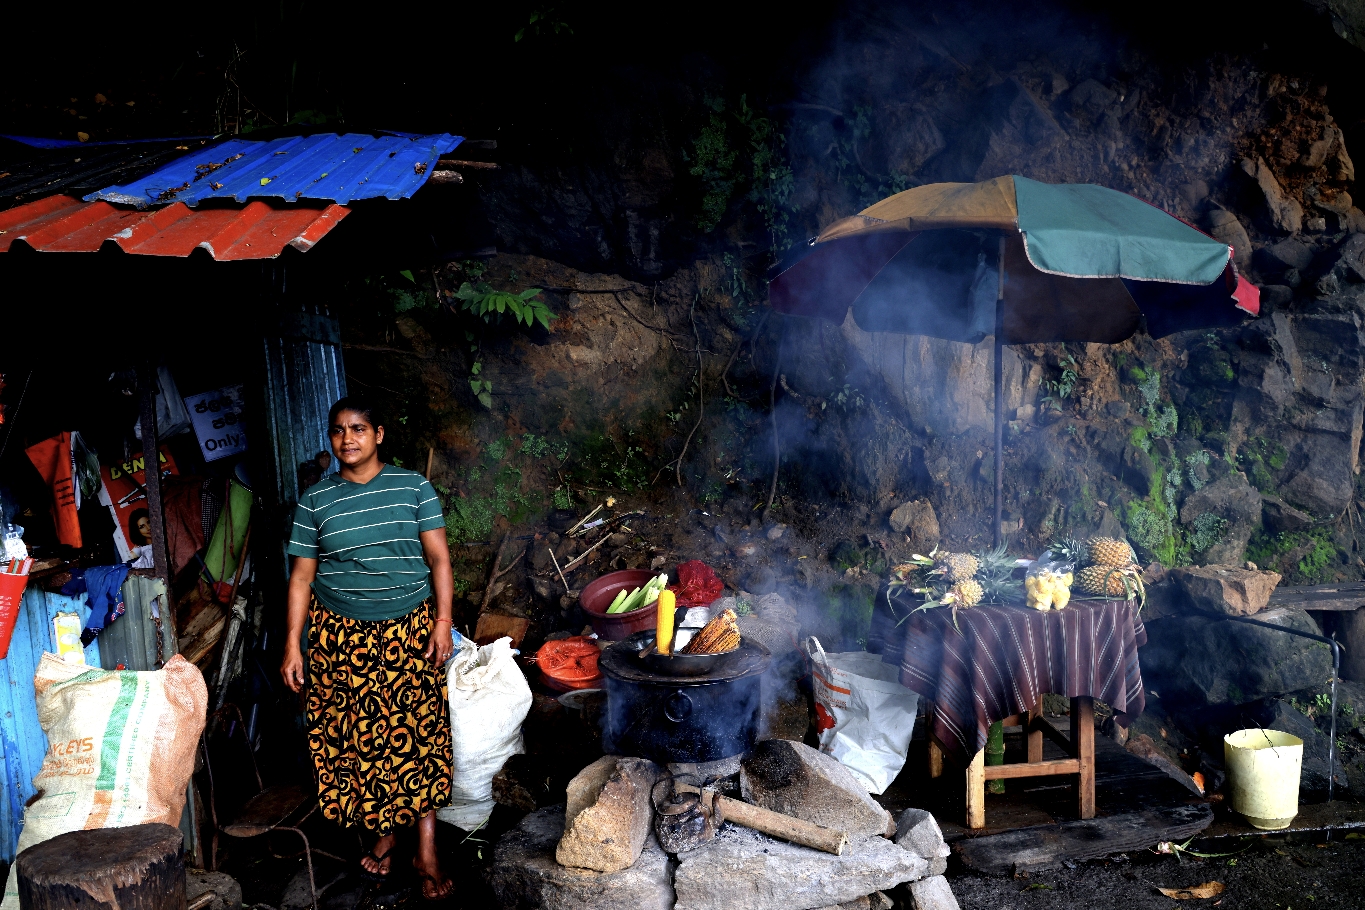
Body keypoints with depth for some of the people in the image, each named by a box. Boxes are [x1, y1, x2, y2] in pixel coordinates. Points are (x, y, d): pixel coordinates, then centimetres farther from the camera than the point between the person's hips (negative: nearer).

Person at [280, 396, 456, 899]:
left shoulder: (414, 487, -2)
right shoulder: (314, 501, 1)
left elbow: (439, 559, -1)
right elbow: (302, 576, 3)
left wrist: (443, 621, -10)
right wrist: (293, 644, -2)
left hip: (409, 631, -1)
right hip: (342, 637, 1)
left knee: (418, 734, 0)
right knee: (358, 738, 7)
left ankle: (426, 849, 9)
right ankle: (383, 830, 27)